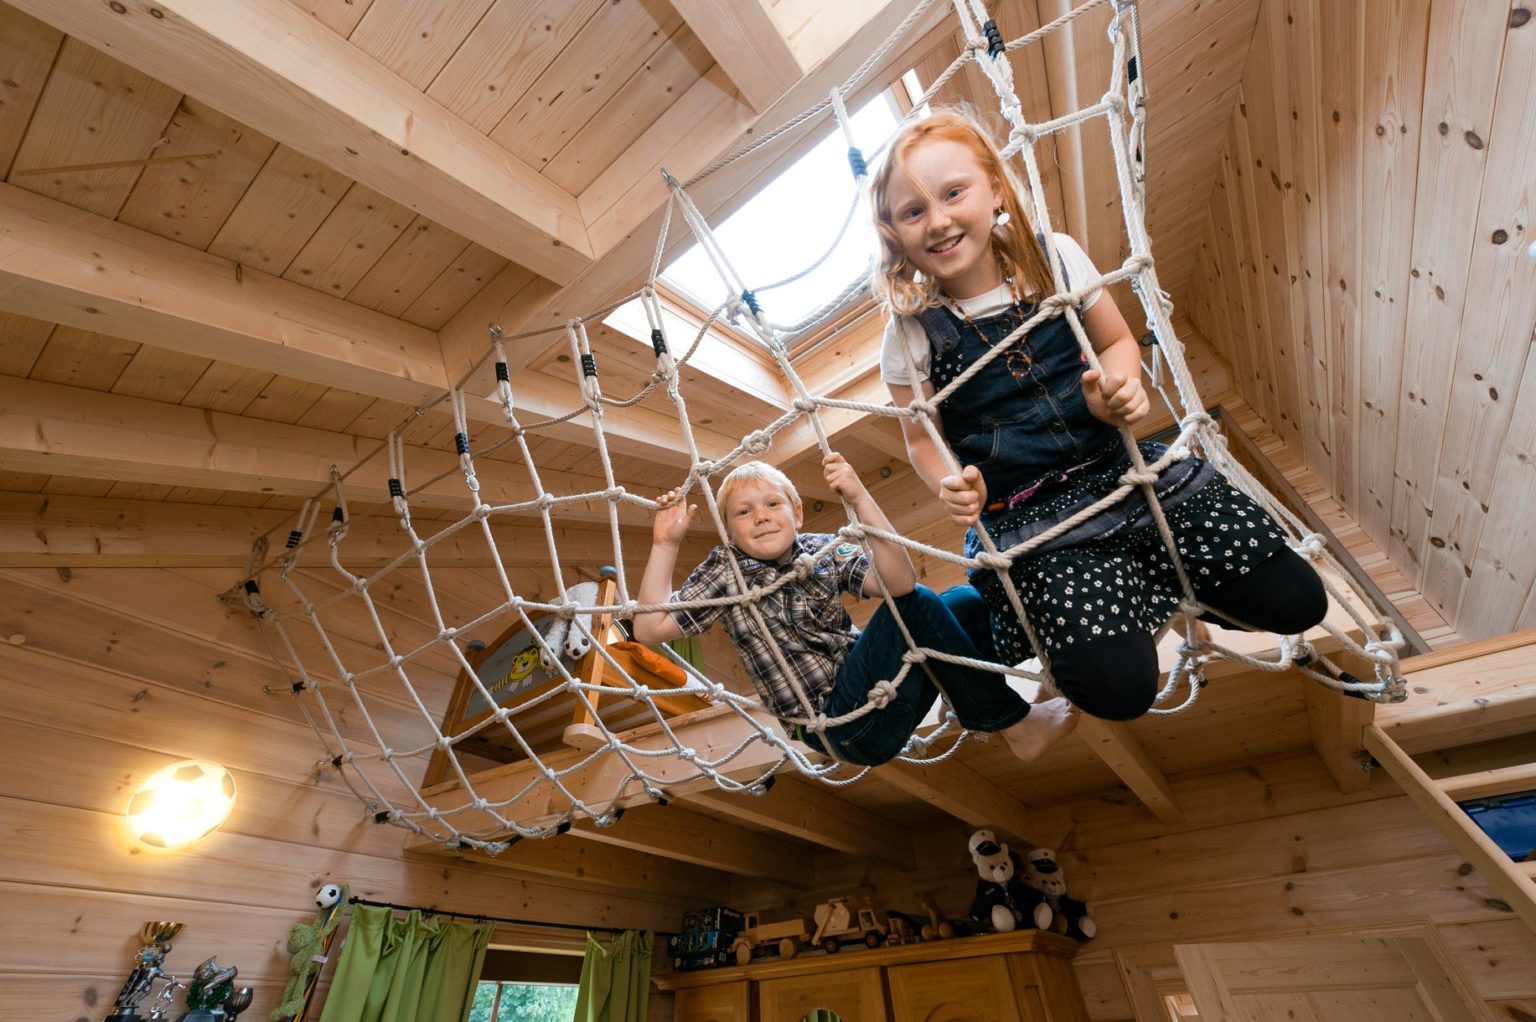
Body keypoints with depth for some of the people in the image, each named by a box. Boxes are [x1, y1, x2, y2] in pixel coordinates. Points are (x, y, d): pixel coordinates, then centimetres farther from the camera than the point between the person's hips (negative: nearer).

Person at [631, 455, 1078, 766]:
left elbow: (900, 583, -17)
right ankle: (1013, 723, -4)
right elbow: (649, 627, -13)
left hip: (875, 698, 5)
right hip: (839, 726, -5)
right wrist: (665, 544, -18)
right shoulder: (725, 573, -6)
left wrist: (860, 499, -26)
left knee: (966, 601, 1)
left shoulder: (823, 549, -1)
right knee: (918, 608, -21)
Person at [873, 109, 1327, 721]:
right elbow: (922, 440, 1)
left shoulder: (1056, 258, -1)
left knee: (1294, 600, -3)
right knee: (1118, 687, -17)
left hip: (1117, 463, 4)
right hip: (1027, 515, -3)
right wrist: (950, 488, -20)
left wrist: (1120, 386, -11)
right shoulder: (913, 331, -8)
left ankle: (1153, 575, 24)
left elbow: (1116, 340, 12)